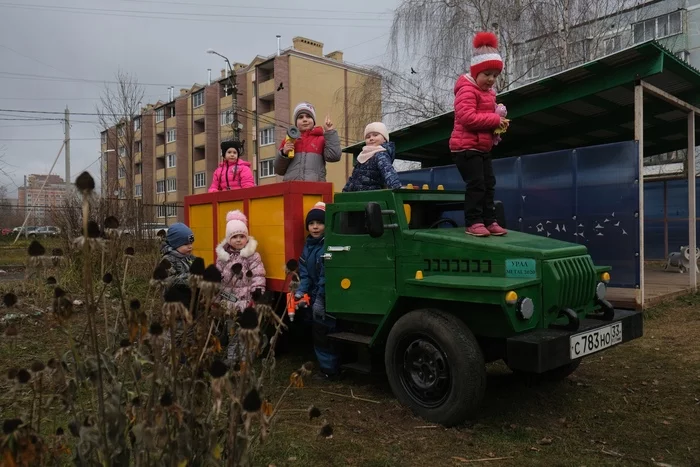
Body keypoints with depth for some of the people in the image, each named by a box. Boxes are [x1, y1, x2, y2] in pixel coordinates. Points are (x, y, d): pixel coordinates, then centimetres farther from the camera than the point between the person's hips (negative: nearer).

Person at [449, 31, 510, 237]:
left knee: (489, 184, 8)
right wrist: (495, 120, -21)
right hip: (466, 147, -10)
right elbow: (467, 117, -26)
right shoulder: (467, 89, -13)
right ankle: (473, 223, -6)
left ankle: (489, 221, 13)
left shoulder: (488, 92, 18)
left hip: (482, 148, 10)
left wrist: (497, 125, 4)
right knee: (476, 184, -12)